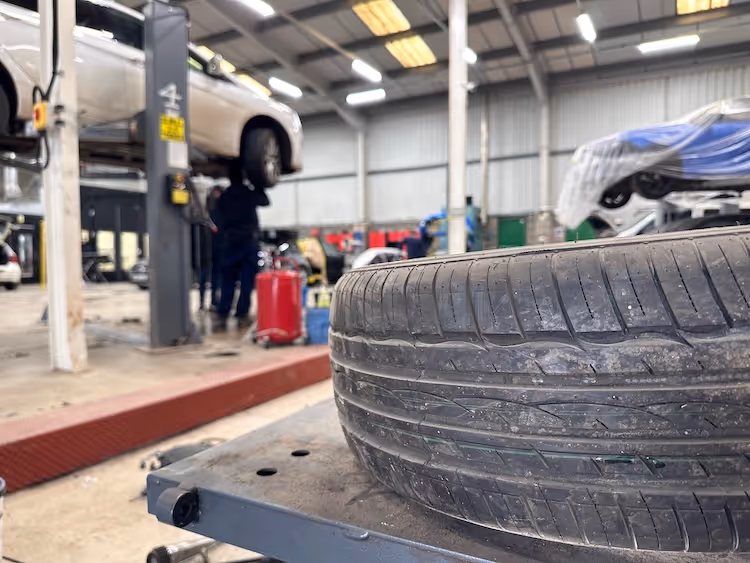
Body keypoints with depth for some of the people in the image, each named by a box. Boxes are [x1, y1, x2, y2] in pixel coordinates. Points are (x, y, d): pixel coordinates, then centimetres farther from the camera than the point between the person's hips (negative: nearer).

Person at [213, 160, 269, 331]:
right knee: (247, 281, 0)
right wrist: (257, 187, 27)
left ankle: (222, 316, -1)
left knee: (227, 281, 5)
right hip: (249, 240, -3)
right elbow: (265, 201, 18)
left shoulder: (223, 197, 7)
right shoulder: (249, 193, 0)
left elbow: (220, 220, 14)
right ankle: (242, 316, -1)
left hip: (230, 242, 3)